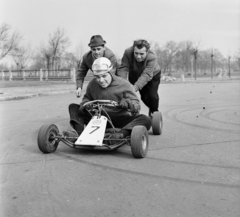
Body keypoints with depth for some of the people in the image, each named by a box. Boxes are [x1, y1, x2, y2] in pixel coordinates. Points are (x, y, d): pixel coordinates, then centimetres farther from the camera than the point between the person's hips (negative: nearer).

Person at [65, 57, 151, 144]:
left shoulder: (123, 84, -9)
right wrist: (84, 103, -4)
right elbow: (87, 97, 21)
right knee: (73, 107, -5)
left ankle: (121, 134, -57)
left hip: (120, 119, -3)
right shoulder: (92, 84, 1)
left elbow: (137, 105, -9)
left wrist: (128, 103, -34)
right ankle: (79, 132, -32)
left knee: (145, 120, -31)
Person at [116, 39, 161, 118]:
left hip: (153, 75, -2)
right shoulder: (128, 53, -32)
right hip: (134, 74, 2)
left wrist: (135, 87, -61)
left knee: (152, 95, -14)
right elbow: (123, 69, -38)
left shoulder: (152, 57, -40)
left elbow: (146, 75, -48)